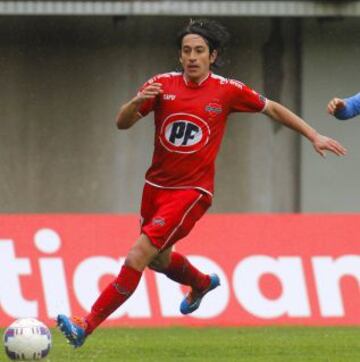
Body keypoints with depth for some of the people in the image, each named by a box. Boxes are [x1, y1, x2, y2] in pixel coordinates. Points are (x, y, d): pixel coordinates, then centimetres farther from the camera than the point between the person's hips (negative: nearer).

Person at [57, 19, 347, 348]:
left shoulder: (228, 91, -5)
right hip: (157, 186, 5)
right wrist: (136, 103, -25)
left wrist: (314, 136, 8)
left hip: (192, 191, -5)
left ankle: (86, 327, -17)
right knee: (158, 259, 24)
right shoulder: (163, 85, -1)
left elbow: (271, 108, 9)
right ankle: (203, 283, 57)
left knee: (137, 258, -18)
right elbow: (122, 123, -3)